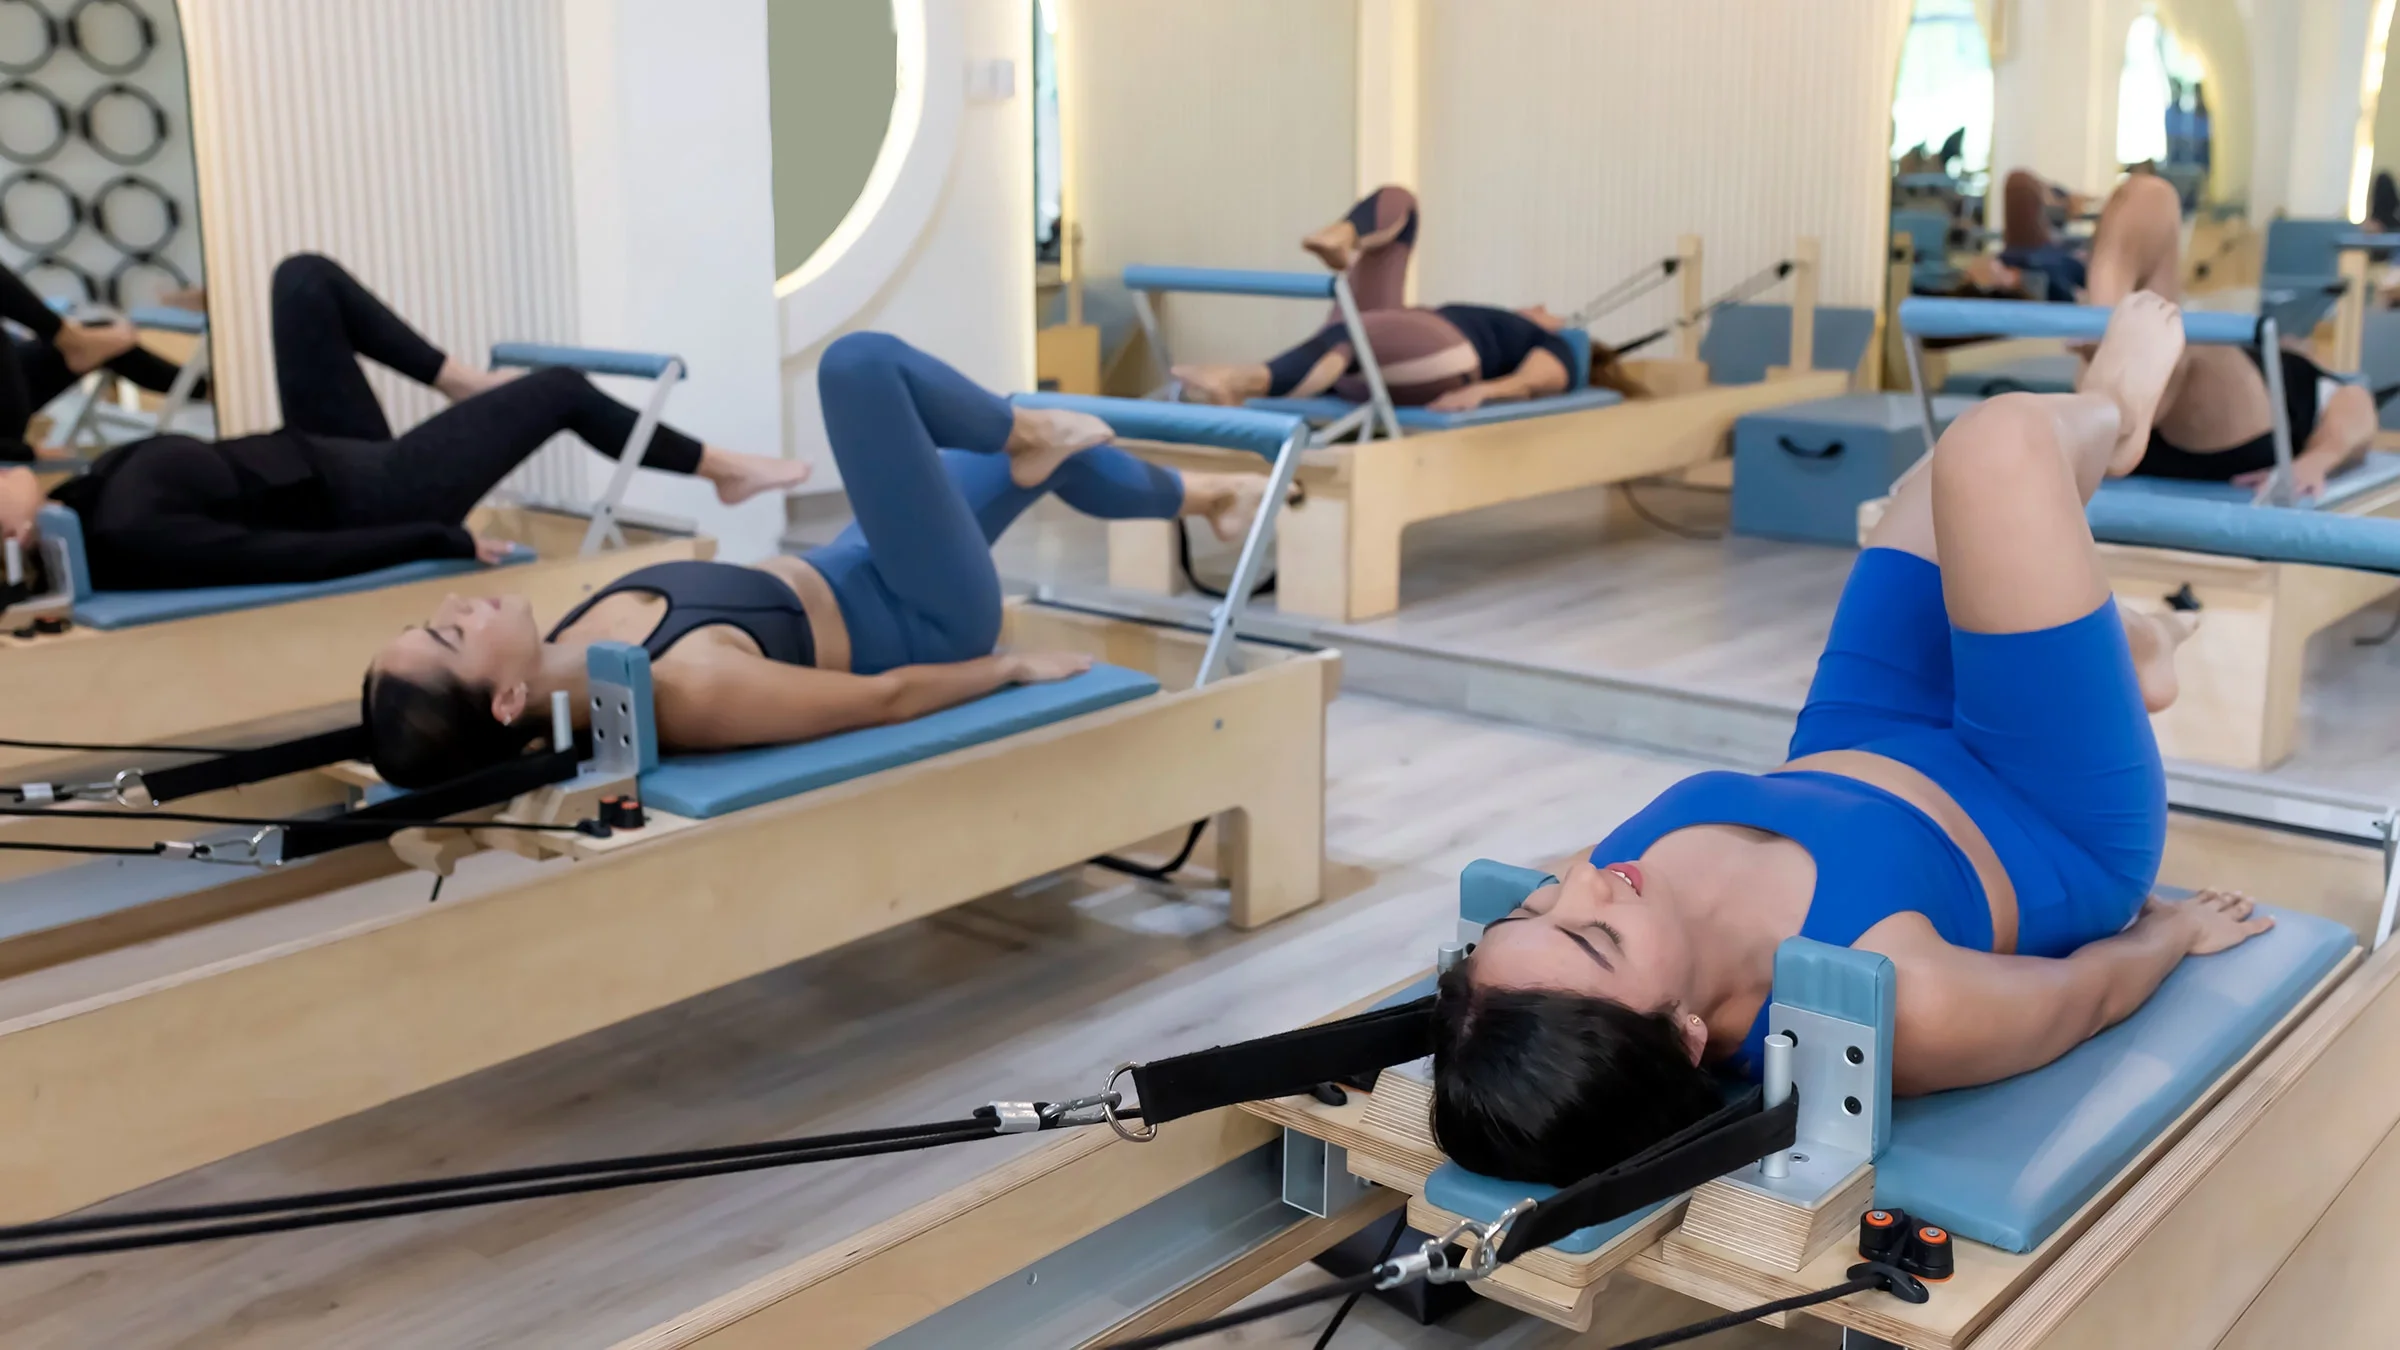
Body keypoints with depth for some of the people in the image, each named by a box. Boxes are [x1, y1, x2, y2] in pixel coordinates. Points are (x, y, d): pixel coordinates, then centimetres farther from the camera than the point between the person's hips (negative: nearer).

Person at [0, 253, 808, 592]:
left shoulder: (81, 505, -9)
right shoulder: (127, 534, -34)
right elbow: (304, 555, -33)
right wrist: (446, 541, -28)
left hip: (330, 457, 9)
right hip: (369, 498, -9)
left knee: (305, 278, 12)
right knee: (559, 392, 3)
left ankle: (457, 379, 26)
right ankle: (726, 471, 24)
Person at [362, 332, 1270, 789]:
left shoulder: (565, 672, -14)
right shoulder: (688, 689, -38)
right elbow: (886, 699, -26)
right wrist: (1012, 667, -10)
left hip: (837, 579, 8)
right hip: (917, 623, -8)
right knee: (860, 364, -20)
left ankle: (1194, 495, 46)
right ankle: (1029, 436, 8)